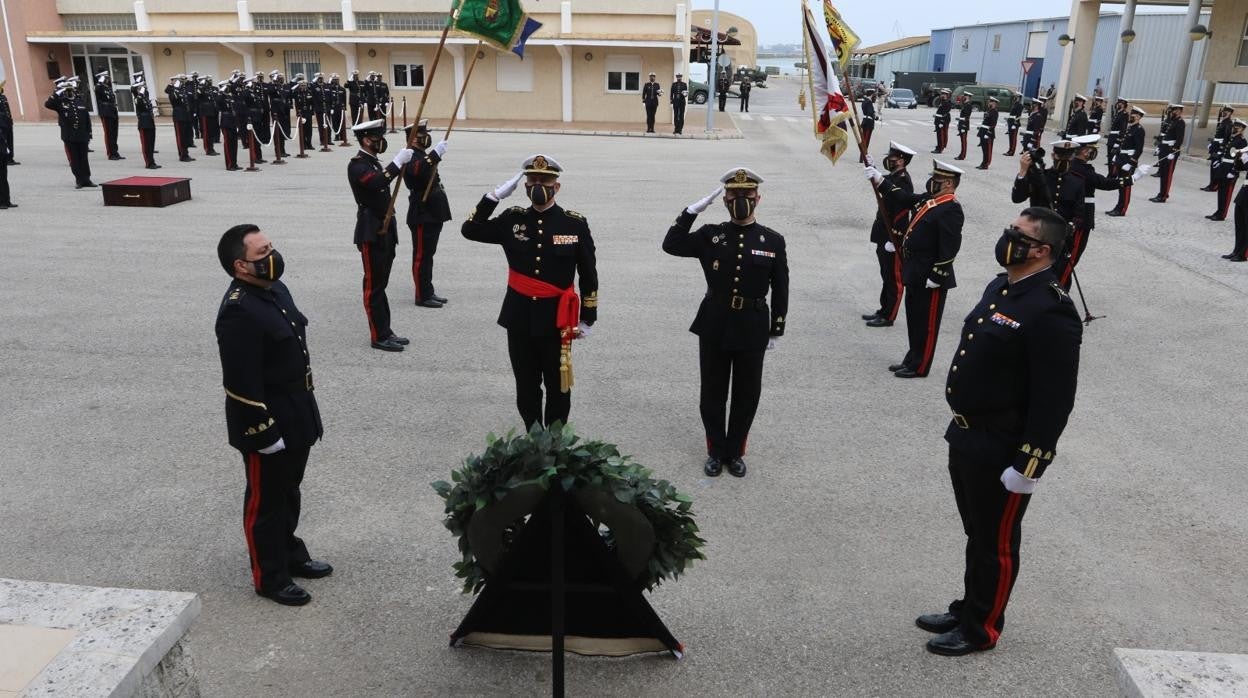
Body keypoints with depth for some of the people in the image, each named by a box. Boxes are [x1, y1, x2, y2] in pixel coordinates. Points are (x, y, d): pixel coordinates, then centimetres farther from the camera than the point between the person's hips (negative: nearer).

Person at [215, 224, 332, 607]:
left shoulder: (274, 288, 4)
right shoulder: (238, 312, -25)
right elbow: (242, 384, -25)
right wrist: (264, 433, -20)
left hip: (296, 413, 9)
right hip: (268, 421, -9)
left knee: (289, 491, 24)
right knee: (266, 500, 9)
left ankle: (290, 553, 42)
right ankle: (270, 577, 25)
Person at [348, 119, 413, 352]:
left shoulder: (375, 163, 17)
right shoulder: (357, 164, -12)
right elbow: (375, 183, -33)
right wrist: (397, 162, -33)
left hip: (385, 231, 9)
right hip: (371, 233, -9)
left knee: (380, 284, 13)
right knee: (374, 286, -3)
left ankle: (385, 331, 19)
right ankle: (379, 337, 1)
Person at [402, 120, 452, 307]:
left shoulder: (424, 156, 17)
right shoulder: (412, 157, -14)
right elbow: (418, 170, -38)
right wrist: (436, 154, -42)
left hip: (432, 214, 10)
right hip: (422, 216, -10)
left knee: (428, 255, 15)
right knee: (421, 256, -3)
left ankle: (428, 292, 23)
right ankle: (422, 296, 2)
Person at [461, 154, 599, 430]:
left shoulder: (575, 224, -5)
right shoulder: (512, 219, 2)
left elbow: (589, 274, 0)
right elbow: (470, 230, 1)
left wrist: (588, 319, 1)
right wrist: (495, 195, -7)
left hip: (556, 319, -2)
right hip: (519, 319, 2)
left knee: (558, 387, 9)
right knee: (526, 386, 13)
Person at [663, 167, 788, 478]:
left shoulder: (773, 241, -1)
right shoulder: (710, 235, 0)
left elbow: (780, 290, 3)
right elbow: (671, 245, -12)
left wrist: (776, 331, 3)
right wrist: (695, 208, -17)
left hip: (752, 330, 0)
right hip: (714, 327, 0)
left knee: (746, 395, 10)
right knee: (712, 394, 9)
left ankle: (735, 452, 28)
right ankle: (716, 452, 27)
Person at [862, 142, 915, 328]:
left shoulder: (903, 181, -18)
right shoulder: (892, 177, 11)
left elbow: (901, 212, -22)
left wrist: (893, 240, -23)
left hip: (893, 239, -10)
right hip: (884, 237, 10)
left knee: (894, 279, 1)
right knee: (886, 276, 18)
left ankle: (888, 317, 7)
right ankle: (884, 311, 28)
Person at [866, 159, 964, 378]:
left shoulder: (951, 210, -18)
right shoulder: (928, 199, 10)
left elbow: (949, 248, -22)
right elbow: (902, 198, 19)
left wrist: (936, 277, -22)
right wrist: (878, 180, 10)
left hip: (930, 278, -9)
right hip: (915, 274, 9)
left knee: (926, 323, 2)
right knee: (914, 319, 18)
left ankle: (919, 367, 12)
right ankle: (912, 360, 30)